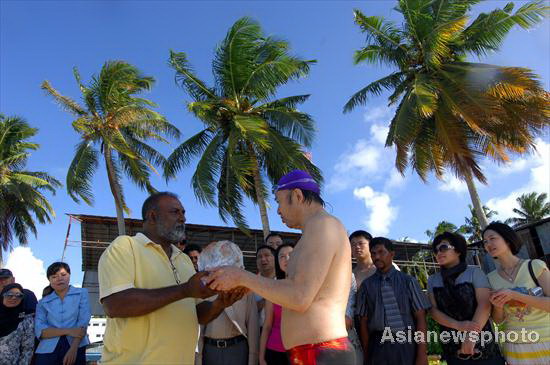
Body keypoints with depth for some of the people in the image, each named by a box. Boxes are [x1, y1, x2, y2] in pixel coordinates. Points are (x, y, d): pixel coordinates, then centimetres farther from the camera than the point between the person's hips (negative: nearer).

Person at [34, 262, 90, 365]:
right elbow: (39, 330, -3)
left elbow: (83, 322, -5)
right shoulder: (43, 302, 11)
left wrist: (73, 349, -19)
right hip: (48, 350, 1)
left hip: (76, 347, -1)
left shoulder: (81, 293, 5)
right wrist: (68, 331, -16)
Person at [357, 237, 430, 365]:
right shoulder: (367, 285, 2)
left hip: (407, 345, 0)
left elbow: (420, 318, -1)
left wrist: (422, 354, -6)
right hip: (378, 347, 1)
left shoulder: (408, 281, 0)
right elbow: (364, 321, 4)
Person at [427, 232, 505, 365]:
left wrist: (472, 336, -22)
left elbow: (484, 304, -12)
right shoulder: (432, 280, 6)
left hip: (483, 346, -2)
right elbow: (433, 310, -2)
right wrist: (459, 325, -19)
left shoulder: (474, 272, -2)